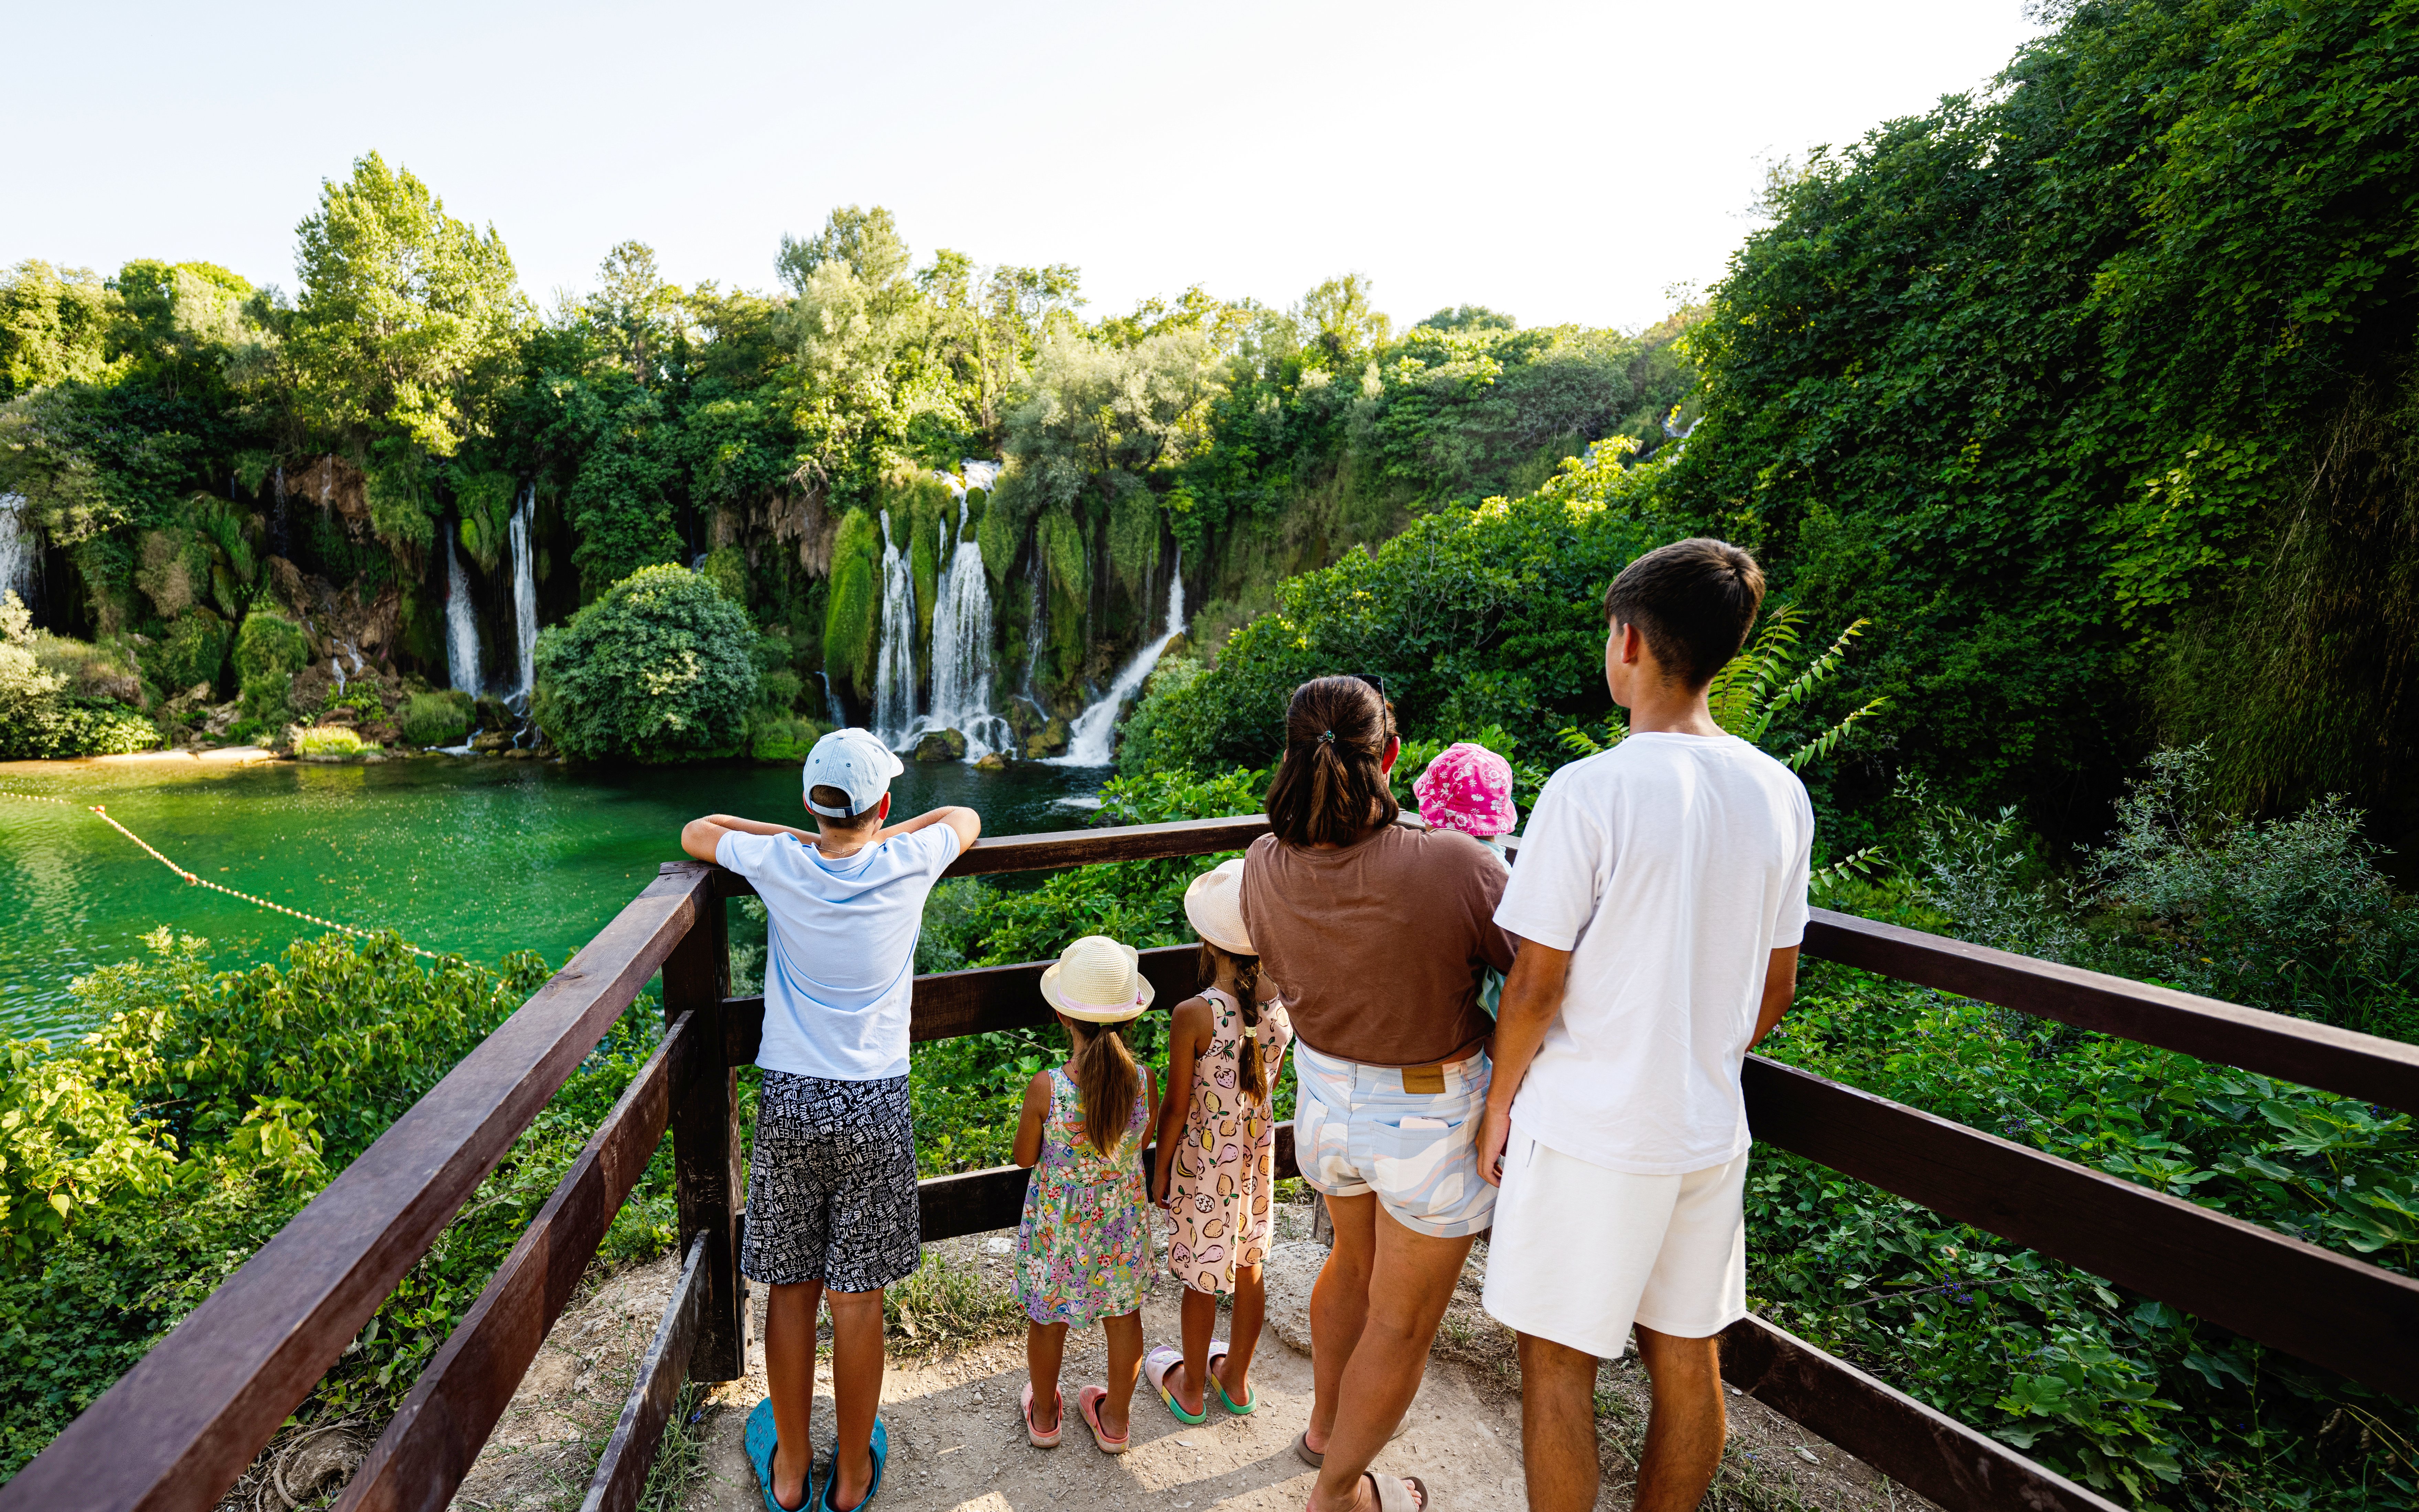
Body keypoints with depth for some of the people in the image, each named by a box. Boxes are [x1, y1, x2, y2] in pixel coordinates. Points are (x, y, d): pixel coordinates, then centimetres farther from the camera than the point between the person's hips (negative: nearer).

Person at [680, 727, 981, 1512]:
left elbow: (696, 832, 14)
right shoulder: (907, 864, -8)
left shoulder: (780, 865, -6)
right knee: (858, 1298, 11)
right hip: (873, 1103, -1)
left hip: (789, 1098, 1)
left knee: (791, 1288, 16)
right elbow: (966, 817, 13)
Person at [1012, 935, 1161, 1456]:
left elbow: (1025, 1157, -11)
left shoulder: (1045, 1089, -27)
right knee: (1123, 1315, 22)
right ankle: (1115, 1420, 41)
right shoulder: (1144, 1081, -21)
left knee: (1048, 1318, 22)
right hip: (1122, 1219, 2)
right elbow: (1141, 1144, -2)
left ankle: (1044, 1414, 44)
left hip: (1057, 1224, -1)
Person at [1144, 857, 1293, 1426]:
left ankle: (1191, 1388, 36)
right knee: (1248, 1265, 21)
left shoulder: (1193, 1015, -27)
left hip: (1204, 1159, -4)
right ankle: (1236, 1378, 42)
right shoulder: (1282, 1000, -12)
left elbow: (1177, 1106, -15)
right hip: (1259, 1151, 5)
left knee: (1201, 1275, 14)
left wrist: (1161, 1167, -3)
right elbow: (1270, 1081, 2)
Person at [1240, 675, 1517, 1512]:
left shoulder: (1264, 866, -14)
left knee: (1354, 1262, 33)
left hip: (1326, 1098, 5)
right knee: (1401, 1323, 20)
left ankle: (1325, 1425, 56)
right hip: (1431, 1121, -5)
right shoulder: (1455, 866, -29)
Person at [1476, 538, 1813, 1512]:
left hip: (1587, 1131, -6)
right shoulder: (1781, 795, -1)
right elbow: (1775, 991, 8)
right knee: (1687, 1359, 20)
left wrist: (1499, 1107, -1)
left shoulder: (1589, 792, -20)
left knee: (1558, 1366, 11)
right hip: (1710, 1129, 7)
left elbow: (1536, 987, -16)